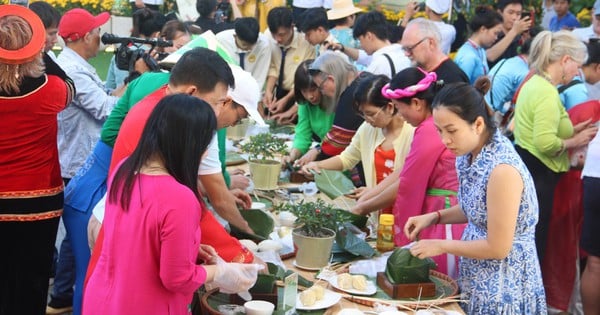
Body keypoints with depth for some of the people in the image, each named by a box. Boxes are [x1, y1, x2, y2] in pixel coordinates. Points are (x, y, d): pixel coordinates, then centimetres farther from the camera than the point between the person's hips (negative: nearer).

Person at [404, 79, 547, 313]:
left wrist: (442, 246, -13)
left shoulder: (502, 169, -28)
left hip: (503, 288, -8)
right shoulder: (471, 154, -2)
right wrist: (434, 217, 0)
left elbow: (497, 248, -23)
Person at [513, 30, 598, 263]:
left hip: (525, 166, 10)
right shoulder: (548, 93, -19)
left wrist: (570, 131, 14)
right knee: (534, 243, -1)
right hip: (537, 174, -10)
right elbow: (545, 143, -28)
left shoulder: (535, 83, 12)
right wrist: (574, 142, -11)